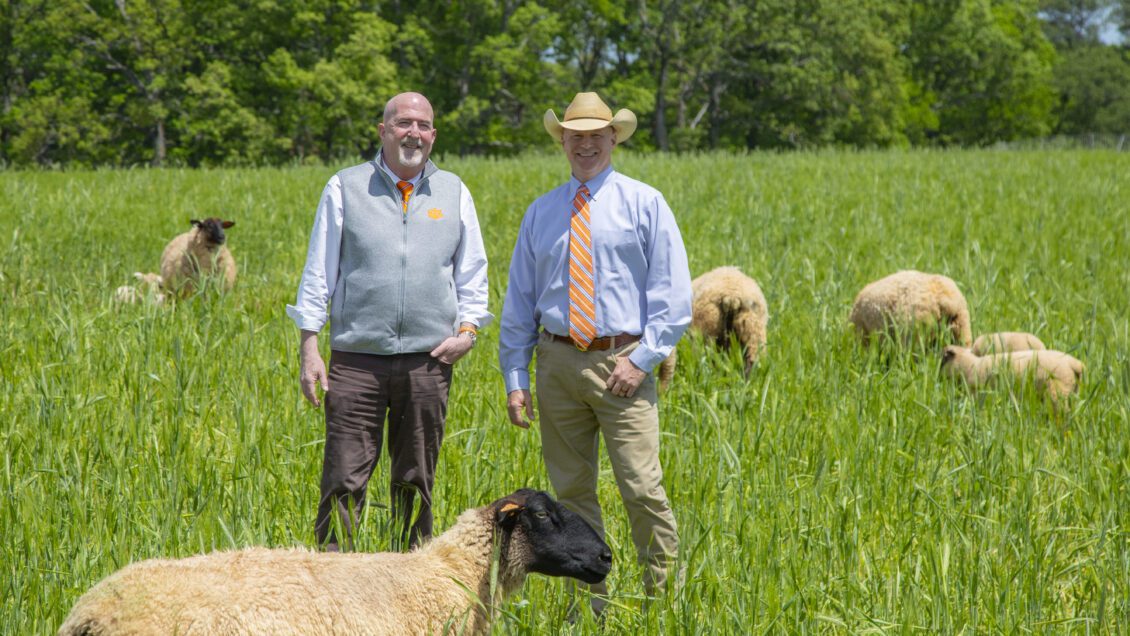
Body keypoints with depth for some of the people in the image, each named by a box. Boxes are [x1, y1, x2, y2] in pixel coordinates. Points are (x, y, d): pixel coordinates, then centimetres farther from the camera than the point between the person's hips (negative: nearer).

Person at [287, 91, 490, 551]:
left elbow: (473, 272, 17)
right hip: (357, 360, -2)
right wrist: (309, 348, 0)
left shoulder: (454, 192, 12)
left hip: (429, 360, 2)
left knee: (416, 482, 7)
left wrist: (468, 328, 0)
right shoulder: (345, 188, 6)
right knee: (343, 481, -7)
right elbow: (318, 272, 7)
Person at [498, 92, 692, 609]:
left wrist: (642, 358, -10)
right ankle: (588, 603, 13)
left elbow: (673, 293, -1)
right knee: (571, 491, 6)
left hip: (621, 363, -4)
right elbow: (519, 300, 15)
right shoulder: (541, 212, 14)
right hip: (558, 362, 4)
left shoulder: (644, 203, 4)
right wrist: (515, 378, 7)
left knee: (642, 488, -11)